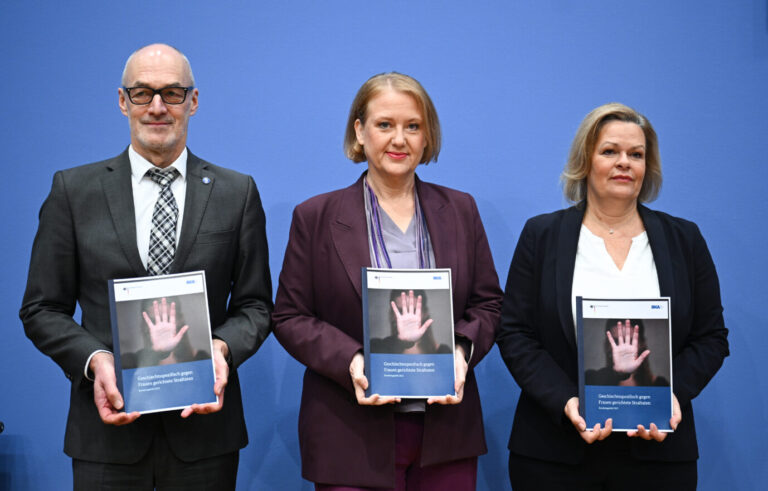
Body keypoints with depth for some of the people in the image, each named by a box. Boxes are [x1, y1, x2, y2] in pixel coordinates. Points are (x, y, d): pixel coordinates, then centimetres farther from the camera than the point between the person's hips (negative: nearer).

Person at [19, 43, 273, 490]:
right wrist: (94, 360, -14)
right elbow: (42, 309, 3)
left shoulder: (238, 193, 4)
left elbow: (255, 304, 6)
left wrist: (222, 347, -14)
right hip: (110, 426, 0)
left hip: (204, 425, 1)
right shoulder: (74, 190, 3)